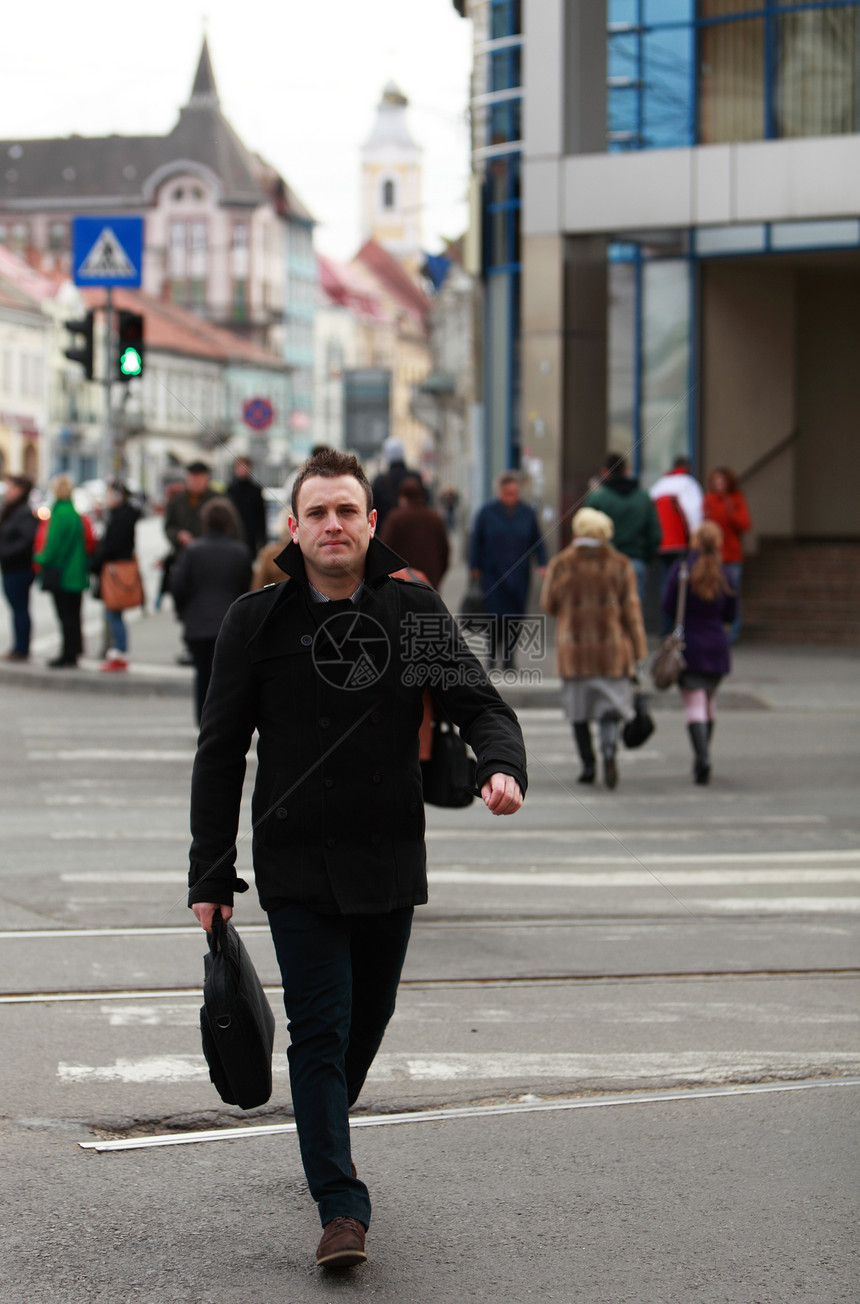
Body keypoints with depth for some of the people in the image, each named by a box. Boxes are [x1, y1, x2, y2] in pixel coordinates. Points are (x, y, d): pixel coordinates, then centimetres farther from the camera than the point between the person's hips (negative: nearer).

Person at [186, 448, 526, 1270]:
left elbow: (478, 702, -3)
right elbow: (221, 753, 0)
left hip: (391, 859, 3)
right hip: (297, 864, -3)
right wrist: (210, 875, -3)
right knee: (320, 1028, -9)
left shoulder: (414, 610, 1)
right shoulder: (257, 622, -3)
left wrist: (501, 767, -27)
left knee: (368, 1018, 16)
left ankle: (324, 1139, 42)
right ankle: (341, 1208, -8)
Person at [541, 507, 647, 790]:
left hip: (574, 648, 0)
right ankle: (609, 750, -25)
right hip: (612, 649, 0)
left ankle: (588, 765, 13)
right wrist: (638, 649, 2)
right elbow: (631, 609, -1)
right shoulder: (620, 565, 0)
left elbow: (548, 605, 6)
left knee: (578, 709, 12)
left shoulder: (561, 565, -2)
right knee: (610, 704, 2)